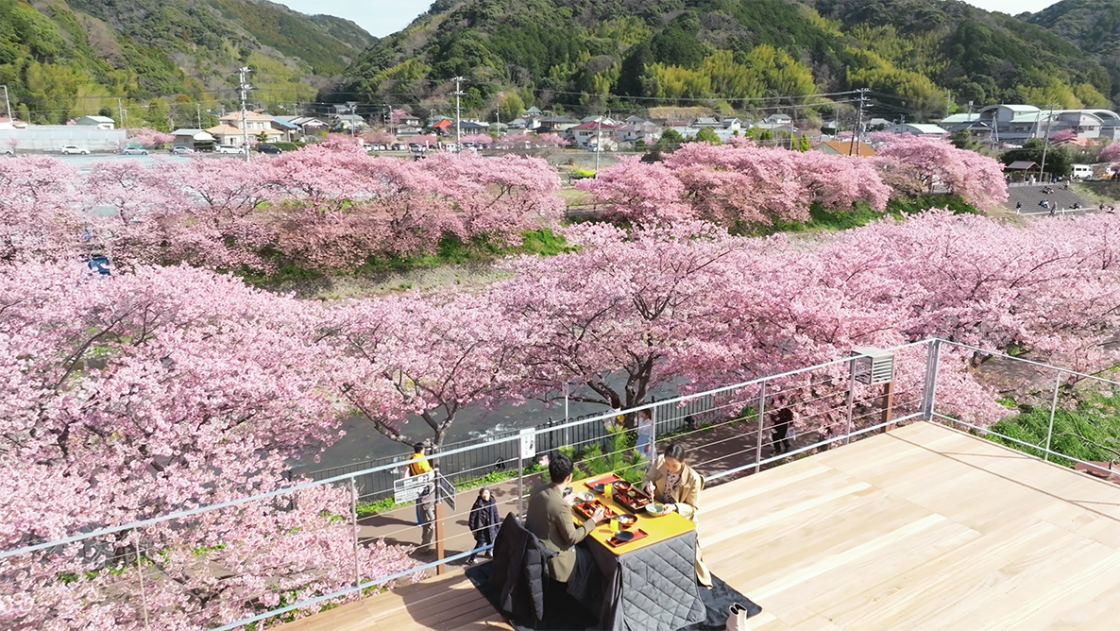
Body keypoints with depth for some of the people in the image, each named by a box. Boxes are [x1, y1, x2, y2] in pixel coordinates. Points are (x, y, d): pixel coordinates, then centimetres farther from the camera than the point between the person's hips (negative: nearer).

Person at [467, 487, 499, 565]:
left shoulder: (492, 502, -4)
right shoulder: (478, 504, -17)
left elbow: (495, 514, 6)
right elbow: (472, 516, -11)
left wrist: (498, 525, 9)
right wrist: (472, 528, -9)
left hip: (490, 526, 5)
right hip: (481, 527, -5)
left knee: (491, 540, 18)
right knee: (481, 543, -6)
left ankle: (488, 552, 47)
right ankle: (471, 559, 8)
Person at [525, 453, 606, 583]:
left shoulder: (537, 488, -11)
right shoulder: (561, 506, -33)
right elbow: (572, 538, -19)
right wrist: (593, 520, -9)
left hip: (532, 543, 8)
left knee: (581, 547, 27)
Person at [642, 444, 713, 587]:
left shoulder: (693, 479, -24)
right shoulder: (660, 461, -16)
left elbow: (693, 508, -14)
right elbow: (647, 478, 0)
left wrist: (675, 507, -32)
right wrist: (648, 486, -24)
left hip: (681, 517, -3)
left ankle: (700, 578, 10)